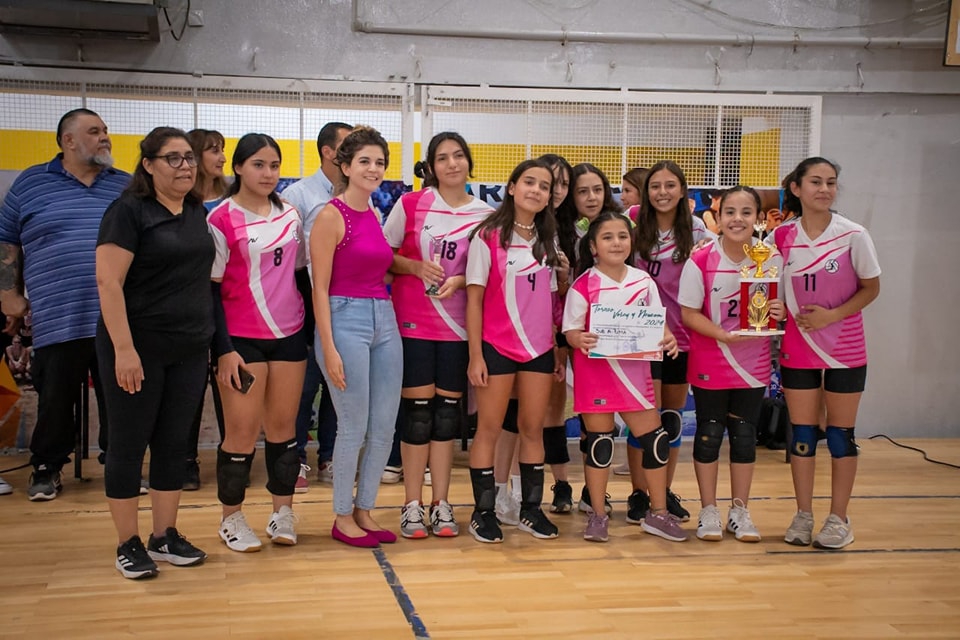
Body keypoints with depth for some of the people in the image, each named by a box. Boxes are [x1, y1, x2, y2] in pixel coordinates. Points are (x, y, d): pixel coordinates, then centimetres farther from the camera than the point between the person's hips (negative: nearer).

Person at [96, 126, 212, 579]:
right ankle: (128, 545, 14)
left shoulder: (198, 212, 10)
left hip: (189, 350, 6)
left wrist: (214, 341, 11)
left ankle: (165, 537, 23)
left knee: (174, 443, 11)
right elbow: (108, 282, -16)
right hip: (138, 349, -6)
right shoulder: (129, 211, -9)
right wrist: (123, 349, -22)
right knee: (129, 443, 4)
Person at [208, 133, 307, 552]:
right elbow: (210, 289, -8)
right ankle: (231, 518, 14)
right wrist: (224, 350, -12)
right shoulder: (222, 220, -7)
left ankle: (283, 512, 20)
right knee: (242, 431, -1)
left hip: (289, 336, 4)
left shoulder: (290, 214, 8)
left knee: (283, 426, 8)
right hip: (242, 340, -4)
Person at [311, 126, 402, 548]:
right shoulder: (332, 216, -8)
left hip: (384, 320, 7)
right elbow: (319, 288, -12)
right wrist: (329, 349, -16)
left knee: (384, 429, 9)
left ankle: (365, 511, 24)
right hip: (346, 319, -7)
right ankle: (342, 517, 17)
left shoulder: (376, 216, 13)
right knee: (354, 429, 0)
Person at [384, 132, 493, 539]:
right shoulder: (410, 205, -2)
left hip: (459, 325, 2)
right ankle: (412, 505, 11)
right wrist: (415, 266, -15)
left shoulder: (485, 215, 2)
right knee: (417, 411, 0)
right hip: (413, 322, -2)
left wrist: (460, 281, -11)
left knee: (447, 412, 6)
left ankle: (441, 504, 16)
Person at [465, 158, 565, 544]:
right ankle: (483, 512, 11)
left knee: (533, 428, 9)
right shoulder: (488, 237, -6)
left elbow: (551, 298, 12)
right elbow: (474, 299, -7)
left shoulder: (548, 240, 8)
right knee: (489, 428, 2)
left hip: (539, 347, 4)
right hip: (496, 346, -4)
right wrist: (475, 356, -11)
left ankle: (531, 509, 18)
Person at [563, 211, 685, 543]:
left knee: (655, 438, 4)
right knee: (599, 440, 3)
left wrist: (667, 338, -13)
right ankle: (597, 515, 17)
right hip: (595, 369, -3)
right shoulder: (584, 285, -7)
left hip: (635, 369, 4)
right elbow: (571, 331, -5)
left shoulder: (644, 282, 4)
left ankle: (658, 512, 20)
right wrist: (580, 339, -27)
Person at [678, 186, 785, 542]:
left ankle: (739, 511, 22)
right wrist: (725, 335, -23)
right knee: (709, 432, 6)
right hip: (709, 362, -2)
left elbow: (780, 307, 5)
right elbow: (689, 313, -11)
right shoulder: (701, 261, -13)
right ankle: (708, 511, 19)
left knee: (744, 434, 9)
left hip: (753, 363, 2)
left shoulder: (772, 259, -5)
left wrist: (778, 312, -19)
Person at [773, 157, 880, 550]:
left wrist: (832, 314, -15)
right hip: (798, 348, 2)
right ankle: (803, 516, 19)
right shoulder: (782, 236, -2)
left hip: (844, 350, -2)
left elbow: (871, 288, -3)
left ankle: (838, 519, 16)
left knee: (840, 433, 5)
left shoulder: (853, 235, -9)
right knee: (802, 432, 6)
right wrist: (781, 312, -10)